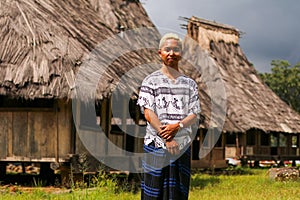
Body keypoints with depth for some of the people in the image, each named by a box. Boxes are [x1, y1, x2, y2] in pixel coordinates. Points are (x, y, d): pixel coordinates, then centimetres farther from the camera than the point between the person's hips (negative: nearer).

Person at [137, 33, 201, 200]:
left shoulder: (190, 84, 12)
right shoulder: (151, 81, 3)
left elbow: (195, 114, 5)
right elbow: (148, 112, -6)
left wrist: (177, 126, -15)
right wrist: (167, 139, -16)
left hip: (183, 144, 3)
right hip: (156, 143, -3)